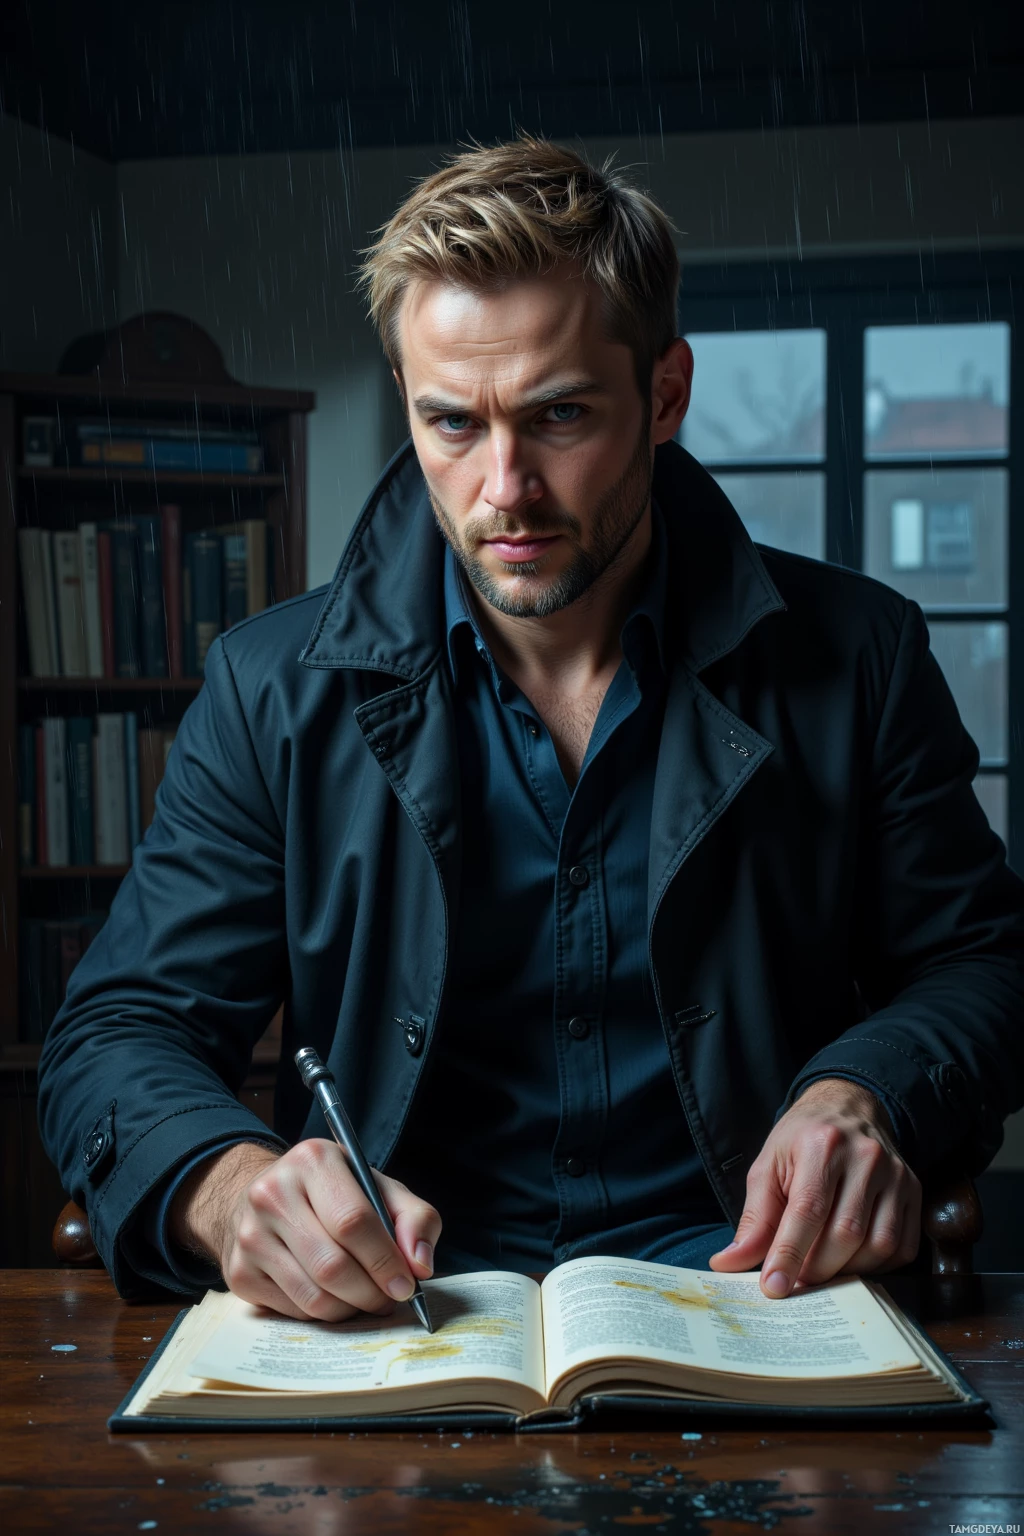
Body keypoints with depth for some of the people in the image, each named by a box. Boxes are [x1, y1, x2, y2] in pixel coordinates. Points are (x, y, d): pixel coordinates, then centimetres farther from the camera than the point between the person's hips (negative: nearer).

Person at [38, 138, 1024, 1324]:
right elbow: (117, 1035, 1)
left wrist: (865, 1099, -13)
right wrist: (230, 1184, -23)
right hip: (388, 1309, 0)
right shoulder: (274, 691, 2)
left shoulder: (854, 658, 2)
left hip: (735, 1289, 1)